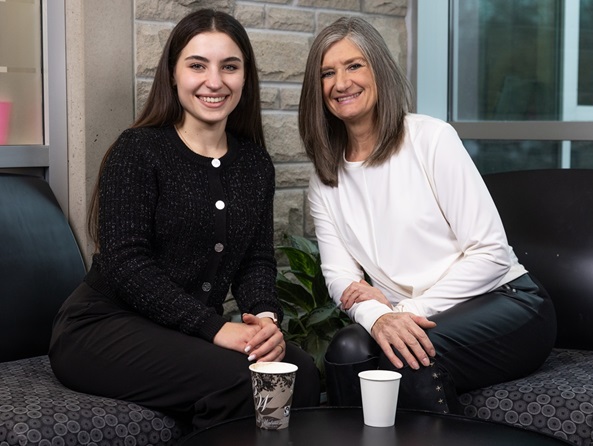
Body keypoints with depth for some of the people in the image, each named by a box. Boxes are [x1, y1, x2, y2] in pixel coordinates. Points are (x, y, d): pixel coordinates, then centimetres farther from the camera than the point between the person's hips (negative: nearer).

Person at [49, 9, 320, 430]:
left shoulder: (255, 163, 10)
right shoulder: (137, 150, -7)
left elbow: (258, 261, 7)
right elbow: (125, 265, -16)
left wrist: (266, 317, -16)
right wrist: (216, 328, -24)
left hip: (193, 334, 5)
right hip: (104, 329, -5)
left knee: (301, 371, -22)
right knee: (239, 379, -29)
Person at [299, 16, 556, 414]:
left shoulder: (431, 138, -7)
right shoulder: (325, 182, 9)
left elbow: (490, 253, -10)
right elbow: (339, 275, -1)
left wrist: (409, 309, -16)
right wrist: (378, 317, -23)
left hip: (506, 301, -3)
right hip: (410, 321, 3)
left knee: (411, 354, -32)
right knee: (348, 349, -28)